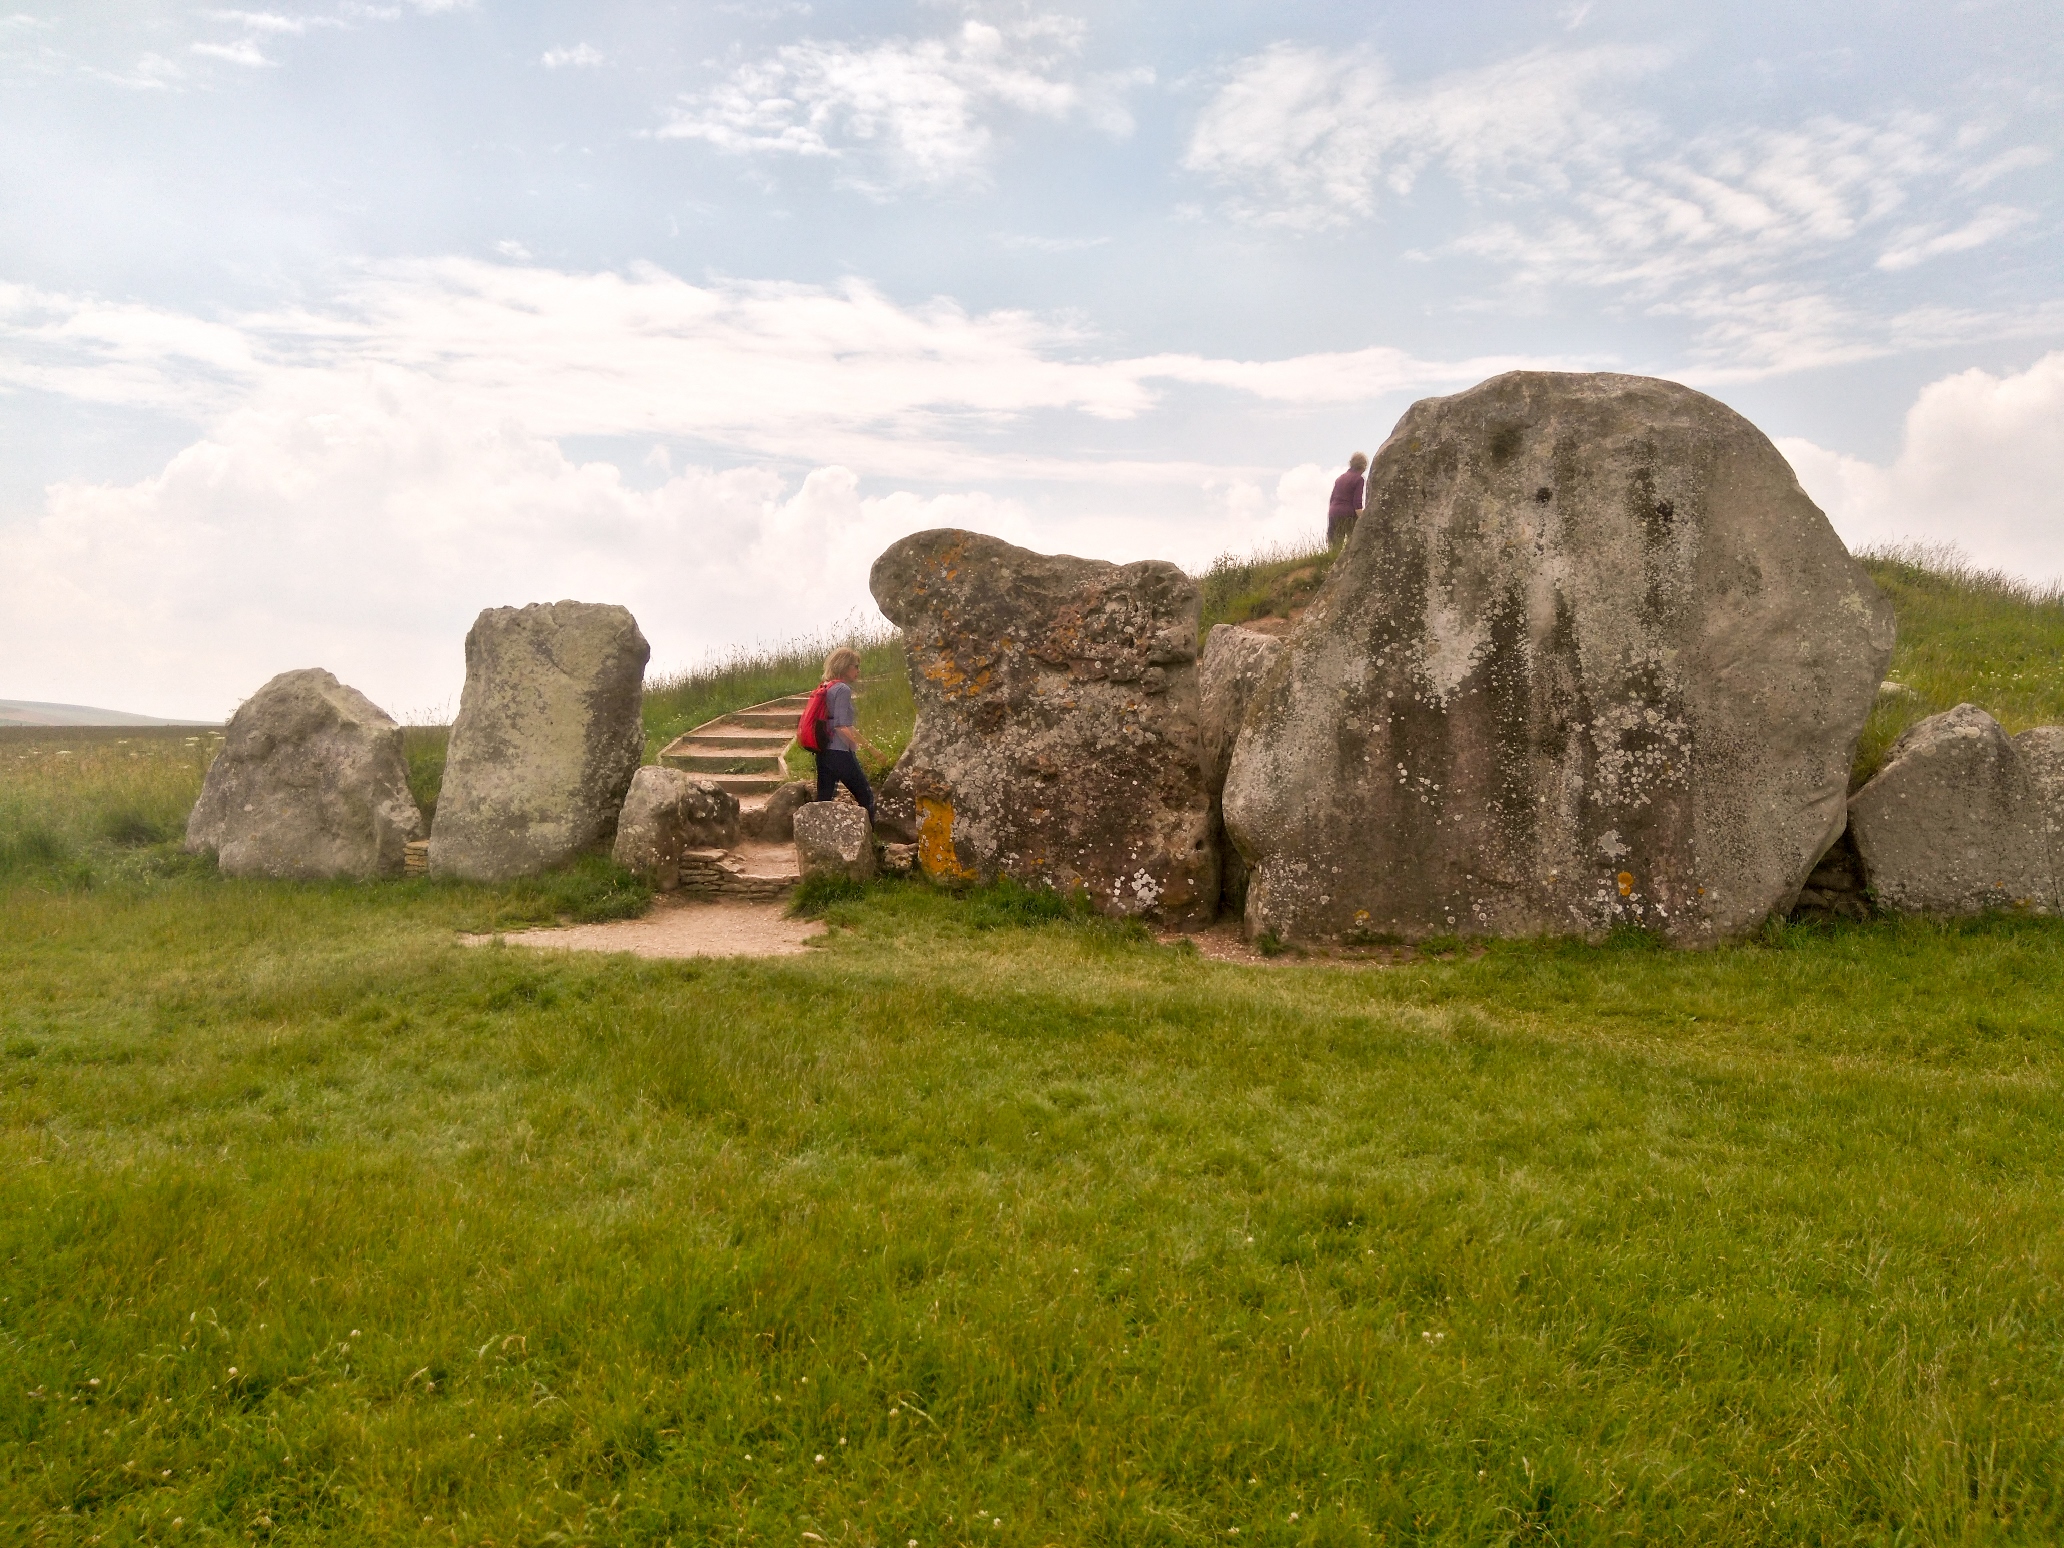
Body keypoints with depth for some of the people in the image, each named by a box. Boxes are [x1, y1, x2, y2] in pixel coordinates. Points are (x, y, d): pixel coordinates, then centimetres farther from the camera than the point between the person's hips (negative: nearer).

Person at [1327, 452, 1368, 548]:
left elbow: (1331, 500, 19)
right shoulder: (1358, 479, -3)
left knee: (1335, 547, 4)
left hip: (1333, 512, 6)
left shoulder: (1340, 478, 18)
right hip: (1348, 515, -6)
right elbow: (1357, 503, -11)